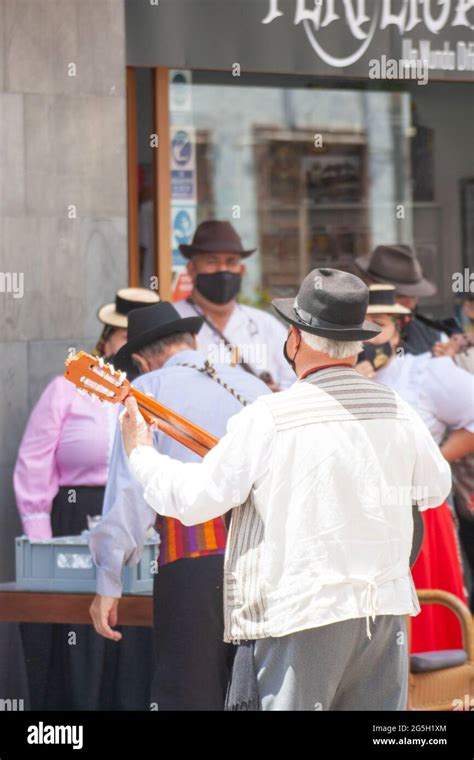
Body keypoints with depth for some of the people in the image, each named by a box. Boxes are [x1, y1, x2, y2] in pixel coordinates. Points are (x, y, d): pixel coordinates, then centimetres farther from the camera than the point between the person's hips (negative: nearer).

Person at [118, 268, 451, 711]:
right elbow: (435, 488, 21)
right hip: (386, 609, 5)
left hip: (299, 615, -5)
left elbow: (192, 500, -6)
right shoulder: (398, 413, 3)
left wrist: (140, 453, 11)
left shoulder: (267, 419, -12)